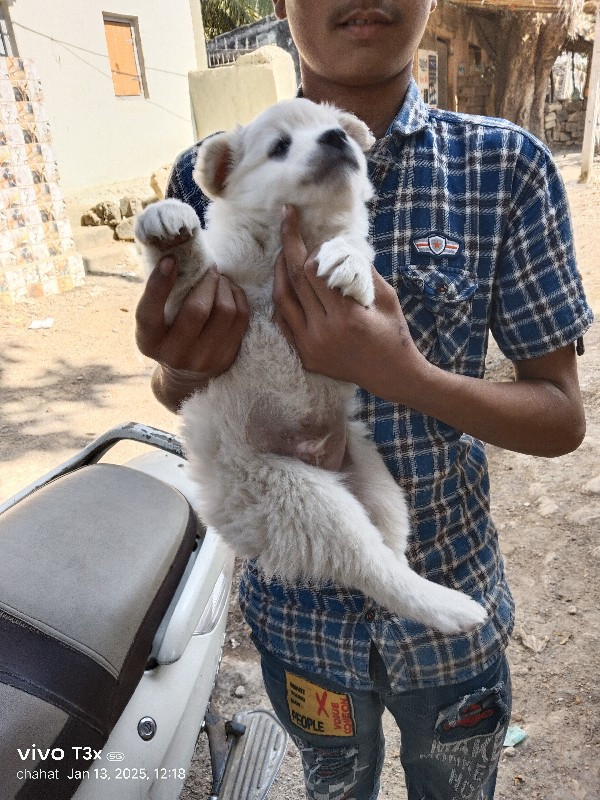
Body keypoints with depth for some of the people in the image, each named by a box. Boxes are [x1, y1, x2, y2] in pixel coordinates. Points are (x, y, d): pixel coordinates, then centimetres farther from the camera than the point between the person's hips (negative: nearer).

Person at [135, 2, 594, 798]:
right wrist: (184, 365, -26)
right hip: (299, 605, 1)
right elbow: (175, 395, -1)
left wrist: (398, 371, -30)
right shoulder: (212, 178, -11)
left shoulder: (508, 166, -14)